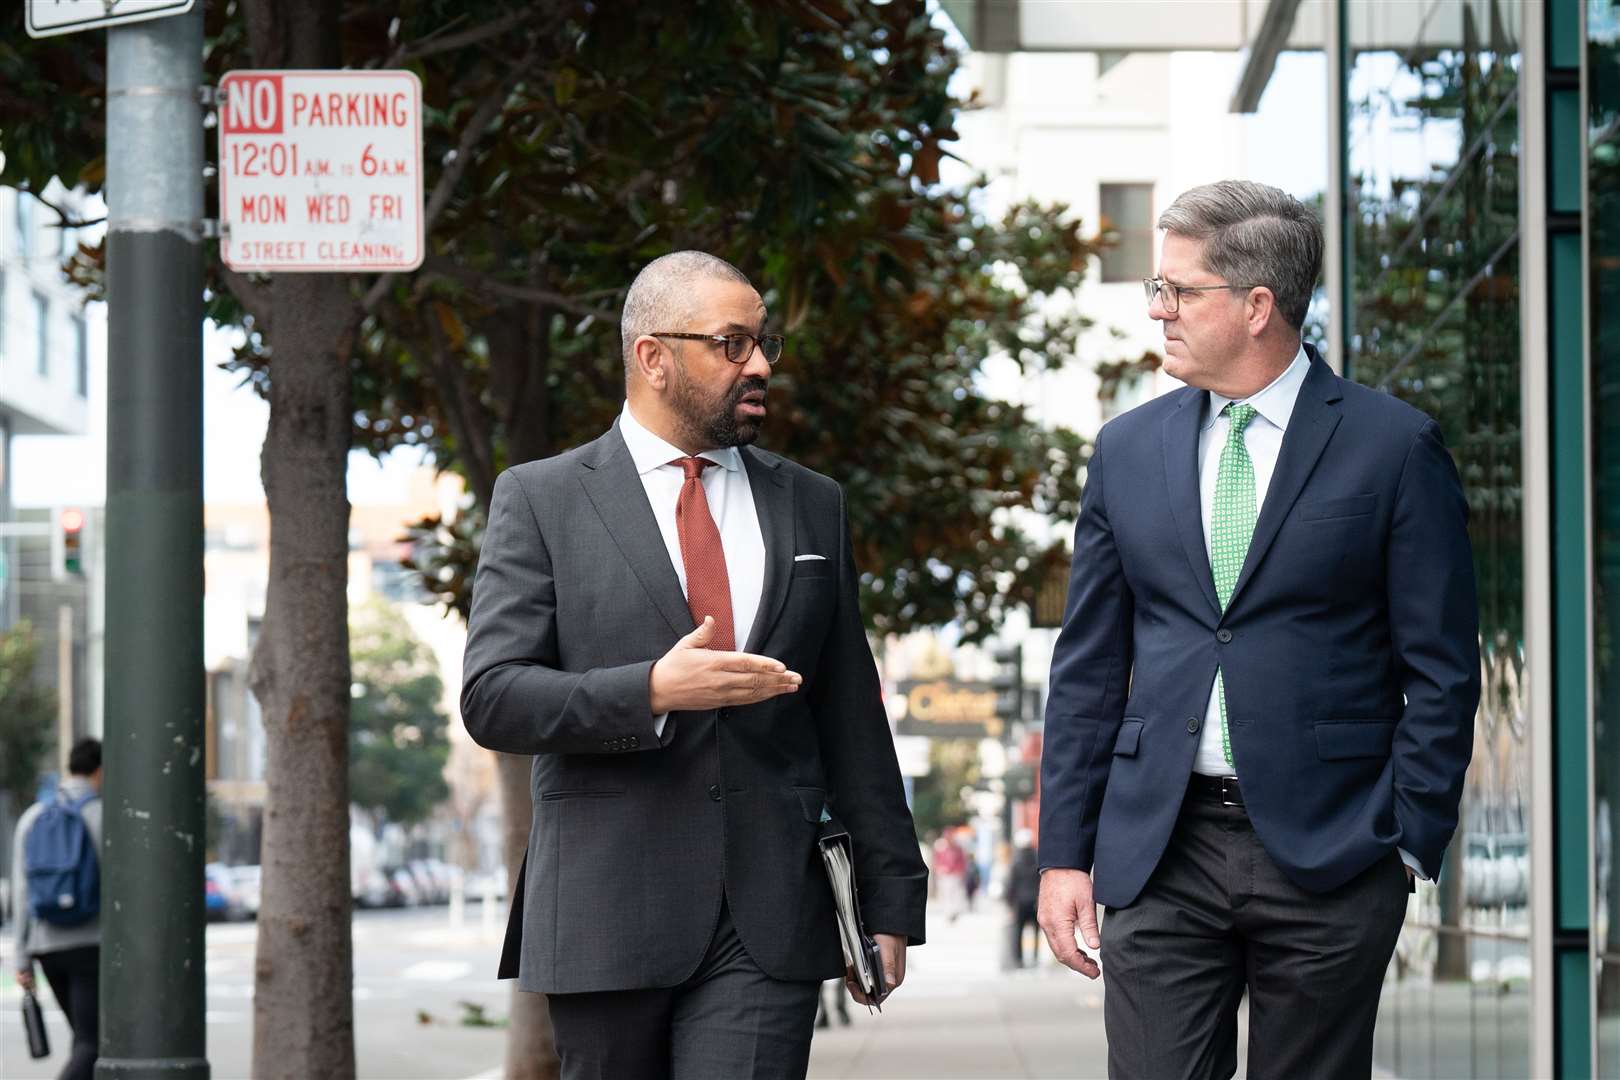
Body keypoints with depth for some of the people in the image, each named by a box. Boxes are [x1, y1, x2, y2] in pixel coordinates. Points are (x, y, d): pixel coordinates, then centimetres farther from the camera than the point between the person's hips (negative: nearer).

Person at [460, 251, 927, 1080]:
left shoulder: (812, 506, 13)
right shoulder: (542, 500, 3)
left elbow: (852, 719, 14)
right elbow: (491, 698, -5)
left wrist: (889, 896, 10)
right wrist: (653, 690, -18)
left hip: (769, 918, 2)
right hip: (607, 916, -1)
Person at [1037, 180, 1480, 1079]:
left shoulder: (1394, 448, -1)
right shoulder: (1128, 450, 10)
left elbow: (1441, 672, -1)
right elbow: (1088, 669, 12)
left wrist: (1411, 844, -7)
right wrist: (1065, 852, 7)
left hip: (1327, 859, -3)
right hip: (1158, 858, 3)